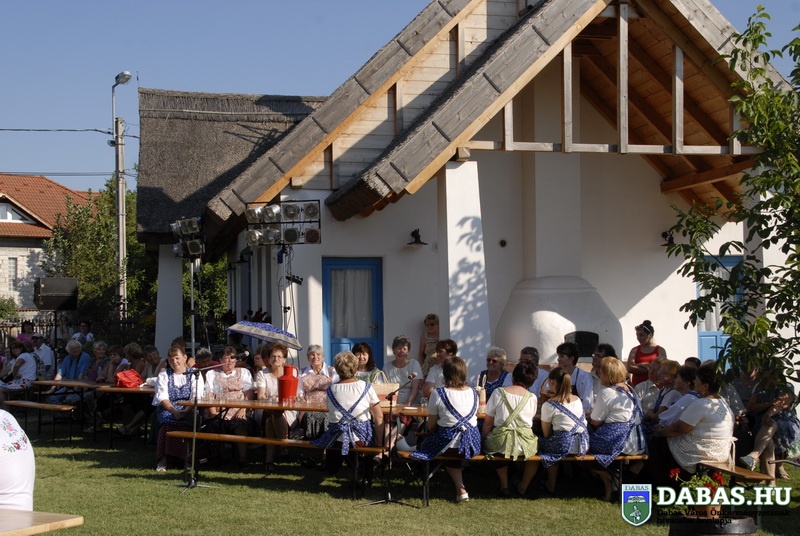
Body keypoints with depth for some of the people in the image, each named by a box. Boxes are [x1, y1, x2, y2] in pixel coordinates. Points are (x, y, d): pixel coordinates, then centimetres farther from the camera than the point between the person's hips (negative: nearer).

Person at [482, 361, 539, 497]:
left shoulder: (498, 392, -5)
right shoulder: (532, 398, -1)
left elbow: (488, 423, -1)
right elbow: (531, 420, 7)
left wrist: (483, 440, 14)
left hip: (501, 443, 0)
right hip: (525, 444, 0)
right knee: (537, 444, 34)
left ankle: (504, 485, 26)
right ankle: (524, 486, 33)